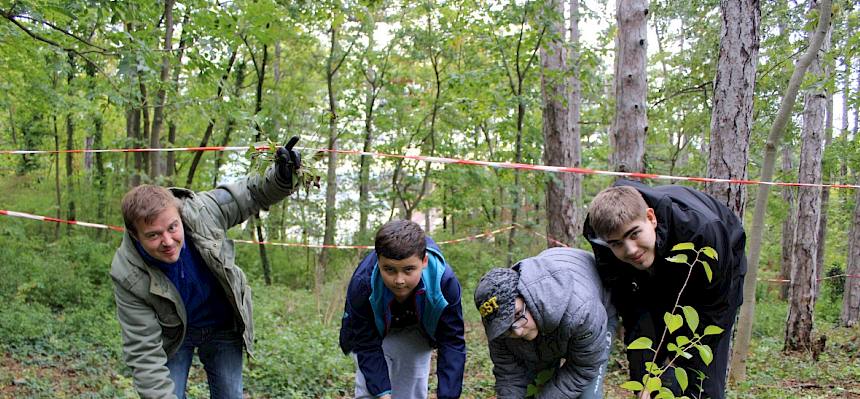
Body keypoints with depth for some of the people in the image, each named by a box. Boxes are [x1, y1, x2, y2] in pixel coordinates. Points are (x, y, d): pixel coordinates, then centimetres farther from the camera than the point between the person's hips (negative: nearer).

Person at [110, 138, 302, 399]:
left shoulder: (200, 211, -28)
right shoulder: (127, 276, -30)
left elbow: (251, 194, -11)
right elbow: (143, 352, -27)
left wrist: (281, 179, -33)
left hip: (224, 328, 2)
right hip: (172, 335, -2)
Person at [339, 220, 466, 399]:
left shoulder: (445, 282, -37)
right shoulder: (361, 284, -38)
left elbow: (452, 343, -30)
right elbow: (367, 347, -29)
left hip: (417, 331, 1)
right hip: (375, 331, -1)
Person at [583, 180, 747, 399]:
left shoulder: (702, 231, -41)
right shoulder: (606, 250, -30)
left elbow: (711, 309, -30)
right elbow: (633, 314, -23)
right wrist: (644, 376, -31)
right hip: (657, 283, 3)